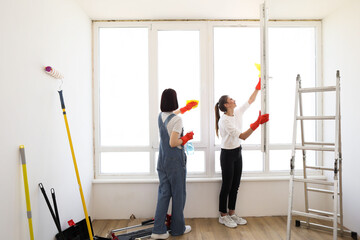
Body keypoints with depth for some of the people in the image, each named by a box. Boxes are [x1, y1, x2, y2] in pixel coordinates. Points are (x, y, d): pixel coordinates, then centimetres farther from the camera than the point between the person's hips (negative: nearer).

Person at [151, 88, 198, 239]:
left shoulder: (161, 116, 5)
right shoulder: (177, 120, -18)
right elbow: (173, 143, -21)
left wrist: (185, 108, 41)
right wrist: (186, 138, -5)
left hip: (162, 161, 7)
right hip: (175, 161, -7)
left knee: (163, 194, 11)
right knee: (178, 195, 9)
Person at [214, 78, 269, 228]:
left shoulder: (237, 113, 0)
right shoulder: (224, 121, -23)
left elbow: (251, 100, 11)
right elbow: (242, 136, -30)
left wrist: (259, 86, 6)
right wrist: (257, 123, -36)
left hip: (237, 153, 8)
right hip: (227, 154, -8)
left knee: (235, 185, 14)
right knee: (227, 186, 4)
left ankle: (231, 214, 28)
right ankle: (223, 216, 20)